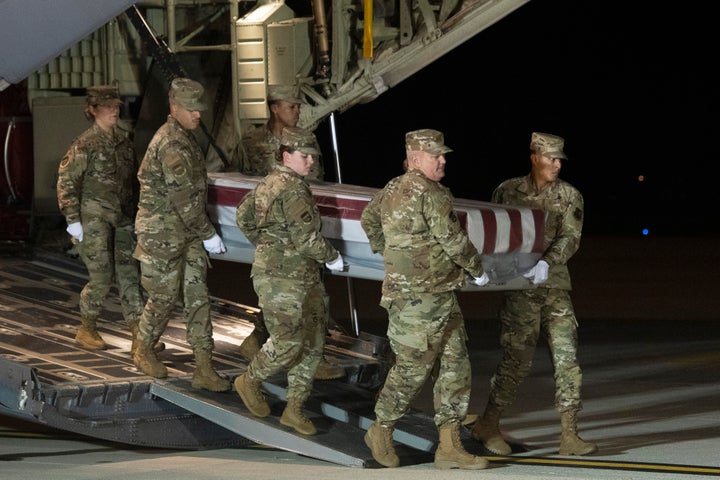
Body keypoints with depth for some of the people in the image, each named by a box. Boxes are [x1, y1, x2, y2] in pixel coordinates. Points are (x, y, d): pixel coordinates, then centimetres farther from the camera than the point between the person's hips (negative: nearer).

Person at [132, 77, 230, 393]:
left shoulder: (185, 138, 11)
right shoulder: (172, 143, -20)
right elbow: (183, 196, -22)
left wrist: (203, 231, 23)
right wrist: (208, 235, -16)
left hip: (188, 232, 9)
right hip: (163, 232, -9)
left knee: (198, 296, 3)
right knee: (164, 296, 4)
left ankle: (203, 368, 1)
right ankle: (144, 351, 26)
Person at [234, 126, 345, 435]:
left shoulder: (270, 183, 12)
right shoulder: (293, 189, -18)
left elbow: (243, 215, 24)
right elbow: (306, 238, -21)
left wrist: (264, 242, 27)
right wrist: (333, 257, -5)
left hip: (305, 280, 11)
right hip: (281, 281, -11)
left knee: (312, 344, 9)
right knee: (287, 343, -8)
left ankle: (295, 409, 14)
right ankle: (250, 381, 16)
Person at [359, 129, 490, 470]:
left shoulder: (393, 190, 13)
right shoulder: (430, 194, -16)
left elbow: (369, 219, 29)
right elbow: (453, 241, -15)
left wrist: (388, 254, 38)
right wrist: (478, 270, 1)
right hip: (417, 298, -10)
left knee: (455, 366, 7)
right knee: (412, 368, 0)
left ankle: (449, 447, 7)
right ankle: (381, 432, 19)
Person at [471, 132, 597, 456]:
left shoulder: (569, 196, 4)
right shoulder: (508, 191, 3)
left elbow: (570, 238, -9)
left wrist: (547, 264, -26)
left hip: (556, 286, 2)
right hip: (520, 288, -2)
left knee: (567, 357, -3)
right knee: (517, 359, -4)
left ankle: (569, 436, 0)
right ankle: (487, 426, 11)